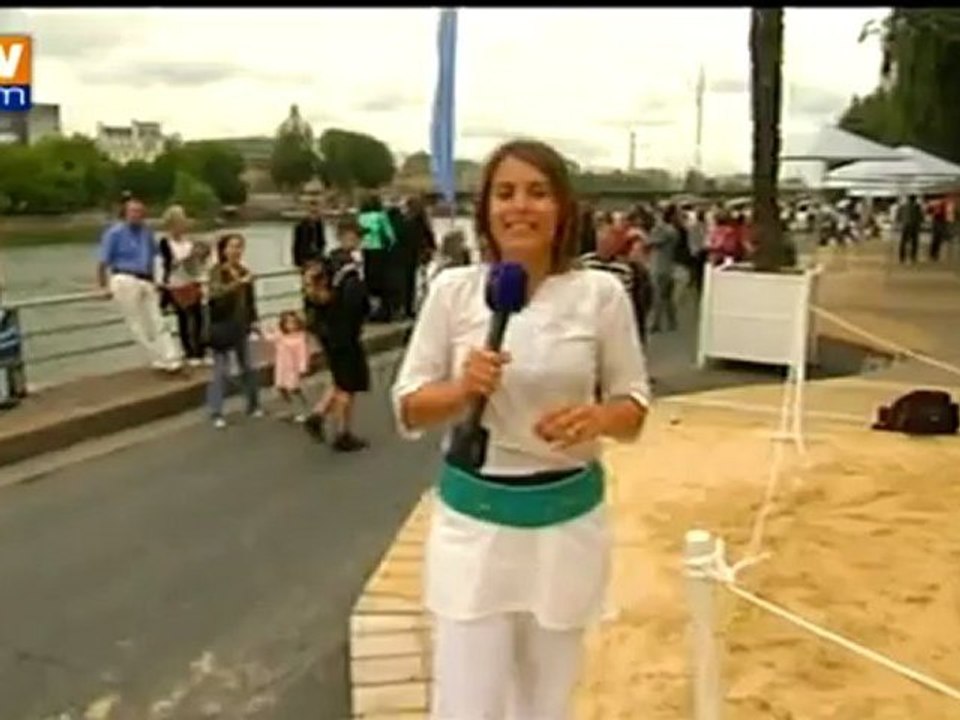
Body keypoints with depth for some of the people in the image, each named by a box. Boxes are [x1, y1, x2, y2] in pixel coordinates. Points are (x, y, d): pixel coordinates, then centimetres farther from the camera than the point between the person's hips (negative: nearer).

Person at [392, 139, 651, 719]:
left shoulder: (601, 293, -6)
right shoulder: (453, 290, -5)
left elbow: (633, 403, 3)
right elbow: (409, 409, 1)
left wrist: (597, 418, -20)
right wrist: (462, 389, -20)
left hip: (567, 518, 1)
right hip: (474, 518, 0)